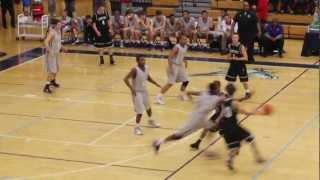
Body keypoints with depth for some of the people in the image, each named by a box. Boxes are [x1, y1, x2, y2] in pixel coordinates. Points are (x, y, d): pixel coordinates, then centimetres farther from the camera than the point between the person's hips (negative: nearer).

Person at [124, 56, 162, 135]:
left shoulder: (146, 68, -4)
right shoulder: (135, 70, -26)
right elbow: (125, 79, -27)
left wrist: (157, 84, 7)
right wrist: (132, 89, -33)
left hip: (144, 90, 8)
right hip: (137, 92, -8)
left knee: (148, 107, 27)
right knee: (140, 111, -10)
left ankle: (151, 121, 50)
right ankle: (137, 127, 5)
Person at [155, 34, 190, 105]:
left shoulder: (185, 47, 4)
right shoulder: (177, 47, -22)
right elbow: (170, 57, -26)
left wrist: (185, 61, 11)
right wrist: (170, 68, -30)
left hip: (180, 66, 8)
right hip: (174, 66, -8)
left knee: (186, 81, 11)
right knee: (170, 83, -13)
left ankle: (182, 94, 33)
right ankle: (159, 97, -10)